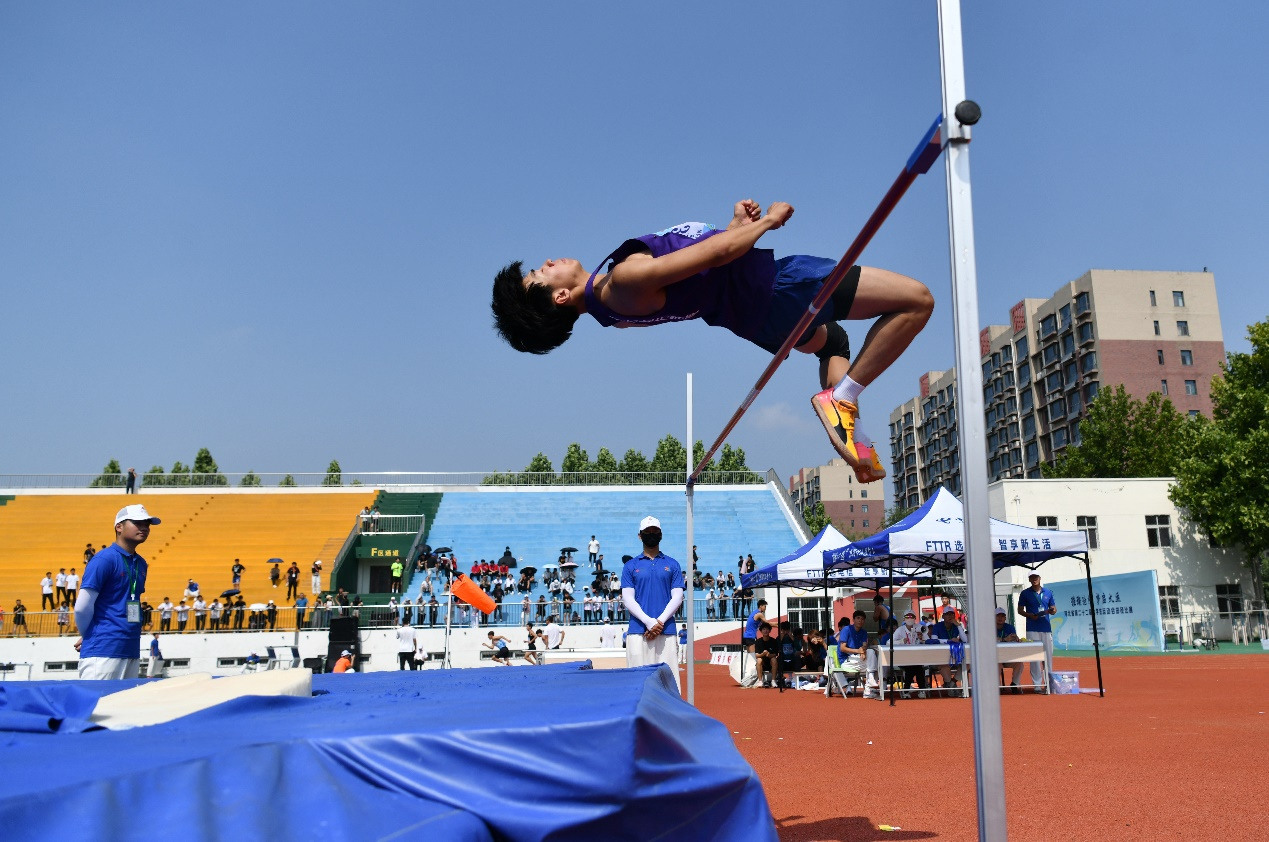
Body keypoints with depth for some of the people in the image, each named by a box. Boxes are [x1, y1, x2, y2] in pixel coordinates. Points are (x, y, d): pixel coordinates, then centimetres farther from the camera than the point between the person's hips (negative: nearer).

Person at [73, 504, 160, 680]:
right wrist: (88, 637, 5)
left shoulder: (141, 564, 14)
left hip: (132, 651, 8)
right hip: (103, 652, -8)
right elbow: (82, 607, -11)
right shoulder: (104, 559, -9)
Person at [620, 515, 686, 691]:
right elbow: (628, 599, 3)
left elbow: (677, 597, 6)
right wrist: (649, 622, -10)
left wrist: (660, 621, -8)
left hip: (667, 631, 0)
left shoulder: (672, 565, 14)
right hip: (638, 631, 0)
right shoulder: (631, 566, 12)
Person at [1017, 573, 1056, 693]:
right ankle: (1037, 685, -2)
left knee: (1048, 656, 5)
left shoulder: (1048, 592, 13)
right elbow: (1020, 610, 6)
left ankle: (1050, 683, 15)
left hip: (1046, 628, 3)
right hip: (1032, 629, -3)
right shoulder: (1025, 593, 5)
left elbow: (1054, 609, 16)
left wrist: (1052, 610, -8)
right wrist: (1030, 615, -13)